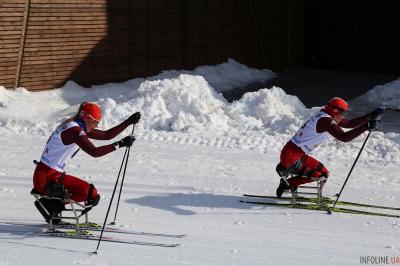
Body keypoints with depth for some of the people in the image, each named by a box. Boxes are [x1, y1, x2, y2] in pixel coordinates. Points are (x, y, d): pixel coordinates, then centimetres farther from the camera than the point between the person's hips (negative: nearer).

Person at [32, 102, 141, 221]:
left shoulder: (79, 127, 12)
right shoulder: (74, 130, -18)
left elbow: (106, 135, 16)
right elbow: (94, 152, -29)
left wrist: (129, 122, 10)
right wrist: (119, 144, -27)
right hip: (47, 178, -10)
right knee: (91, 194, -15)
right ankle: (50, 204, -10)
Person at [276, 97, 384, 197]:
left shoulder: (326, 116, 9)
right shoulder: (325, 120, -21)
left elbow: (350, 123, 13)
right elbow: (344, 137, -33)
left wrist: (370, 116, 5)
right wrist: (366, 126, -32)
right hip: (292, 158, -10)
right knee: (323, 174, -9)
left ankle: (284, 168, 22)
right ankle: (288, 183, -3)